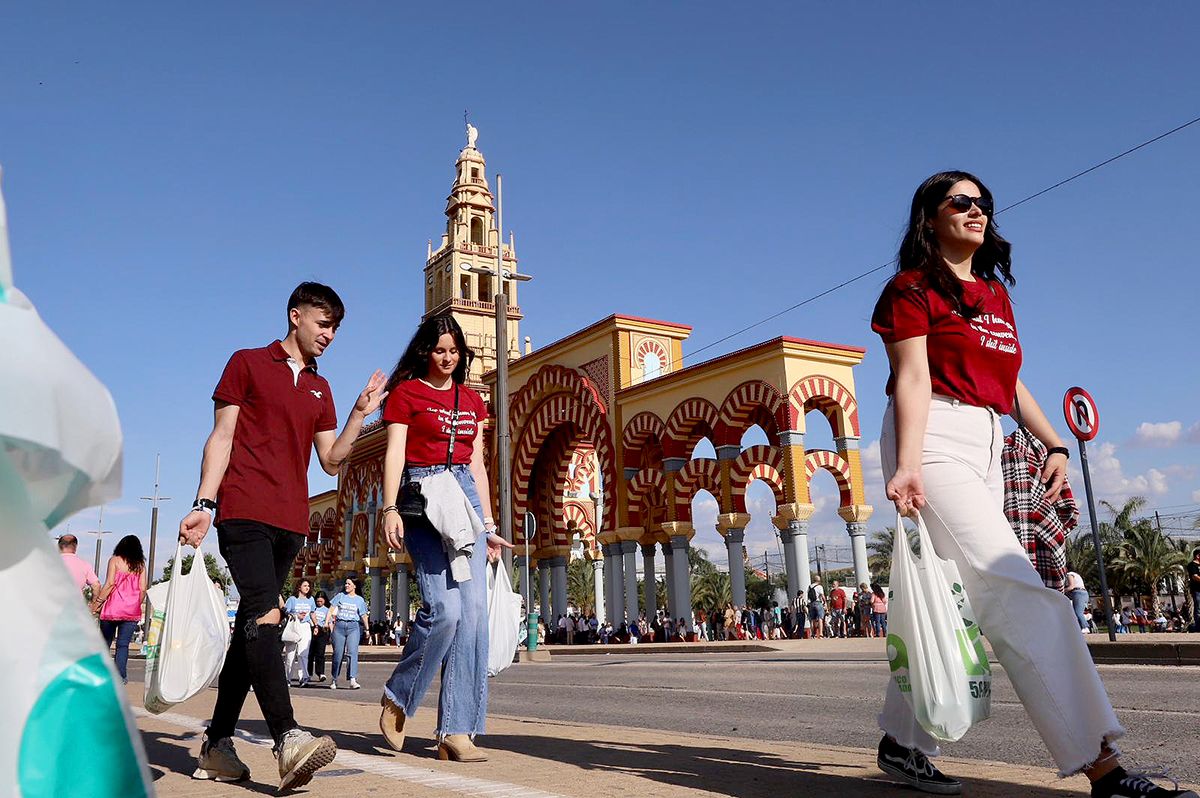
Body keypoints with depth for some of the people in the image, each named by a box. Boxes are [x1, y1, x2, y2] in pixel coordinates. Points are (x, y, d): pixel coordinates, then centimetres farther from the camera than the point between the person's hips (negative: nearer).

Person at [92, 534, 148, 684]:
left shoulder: (115, 560, 2)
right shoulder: (140, 565, 9)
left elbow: (110, 583, -7)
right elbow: (143, 589, 4)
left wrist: (97, 602, -1)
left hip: (113, 608, -2)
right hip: (132, 611, 2)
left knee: (105, 642, 10)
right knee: (123, 644, 2)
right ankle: (120, 676, -6)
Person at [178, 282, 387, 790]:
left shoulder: (320, 389, 21)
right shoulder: (247, 364, 8)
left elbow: (331, 461, 17)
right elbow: (222, 437, 1)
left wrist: (360, 414, 6)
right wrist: (204, 504, -9)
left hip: (290, 521, 6)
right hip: (244, 512, -6)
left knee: (252, 626, 7)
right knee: (265, 615, -20)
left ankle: (216, 745, 13)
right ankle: (287, 740, -30)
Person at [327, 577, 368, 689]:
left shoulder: (360, 600, 10)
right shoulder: (340, 596, 10)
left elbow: (364, 615, 9)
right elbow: (331, 609, 5)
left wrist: (367, 627, 0)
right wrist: (327, 622, -6)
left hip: (353, 626, -1)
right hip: (339, 626, 1)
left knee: (353, 652, -14)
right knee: (338, 653, 3)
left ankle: (353, 680, -20)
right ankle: (333, 679, 18)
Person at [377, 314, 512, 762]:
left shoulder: (472, 401, 20)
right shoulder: (406, 392, 6)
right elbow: (394, 453, -3)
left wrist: (488, 524, 15)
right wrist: (390, 509, -16)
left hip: (465, 498, 5)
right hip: (422, 497, -5)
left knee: (473, 612, -5)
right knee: (444, 608, -18)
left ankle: (456, 730, 0)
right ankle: (398, 698, 7)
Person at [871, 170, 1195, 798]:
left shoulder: (994, 291, 23)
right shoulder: (913, 287, 0)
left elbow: (1010, 381, 23)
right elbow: (912, 378, -11)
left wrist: (1053, 443, 11)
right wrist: (906, 465, -22)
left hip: (986, 446, 8)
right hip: (933, 439, -8)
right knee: (1019, 594, -16)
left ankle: (901, 745, 16)